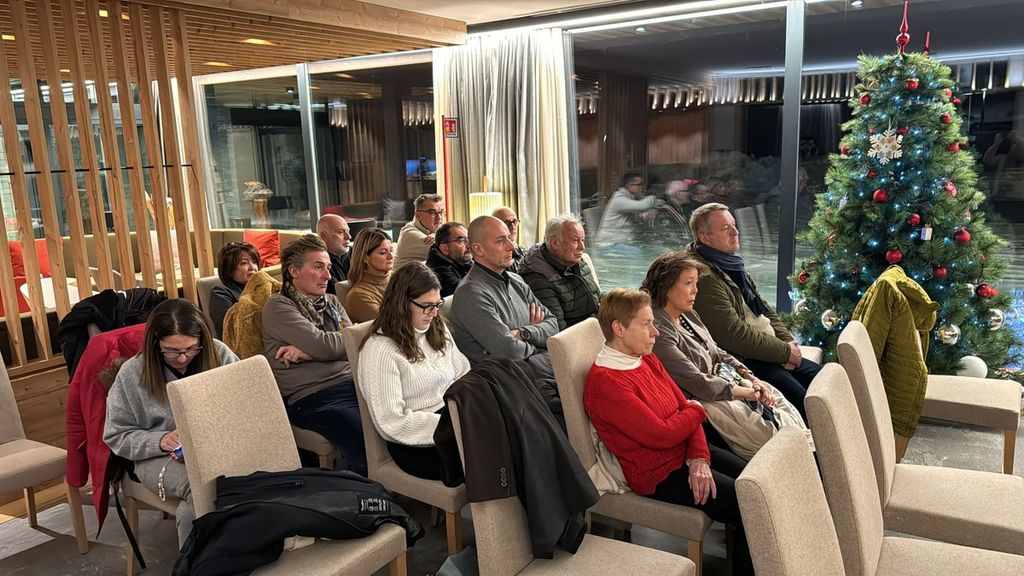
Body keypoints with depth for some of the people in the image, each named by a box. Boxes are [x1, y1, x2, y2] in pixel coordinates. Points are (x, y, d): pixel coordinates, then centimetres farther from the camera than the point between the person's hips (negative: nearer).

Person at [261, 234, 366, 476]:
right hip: (313, 397, -6)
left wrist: (309, 351, -8)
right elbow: (323, 345, -11)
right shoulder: (278, 306, 2)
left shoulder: (332, 302, 21)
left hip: (352, 382, 6)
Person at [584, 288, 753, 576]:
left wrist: (699, 458, -13)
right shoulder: (604, 383, -24)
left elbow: (685, 407, 3)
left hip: (687, 453, 9)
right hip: (660, 473, -9)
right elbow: (662, 435, -25)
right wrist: (695, 411, -6)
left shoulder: (647, 359, 5)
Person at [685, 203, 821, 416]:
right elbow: (735, 335, -23)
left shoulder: (731, 264, 13)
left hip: (772, 353, 10)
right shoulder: (704, 277, -20)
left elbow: (764, 310, 18)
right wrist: (785, 351, -13)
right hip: (745, 363, -10)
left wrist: (789, 342, 1)